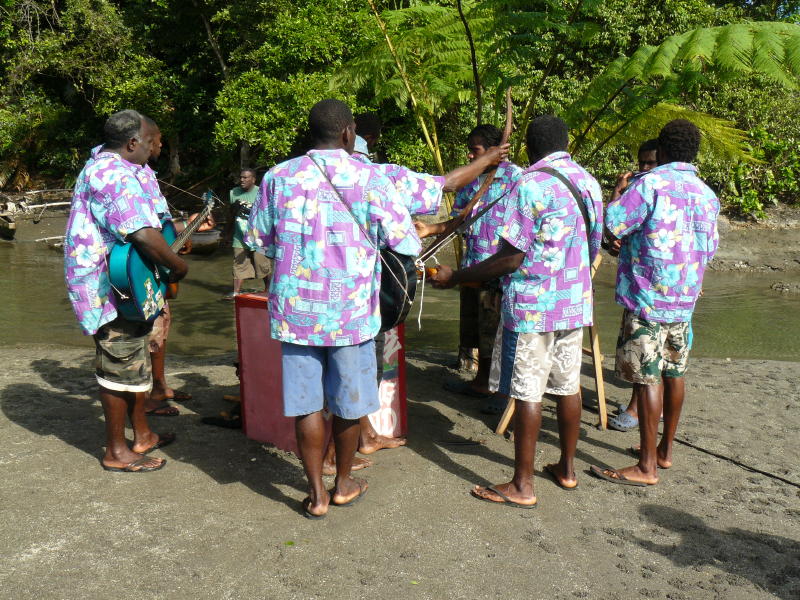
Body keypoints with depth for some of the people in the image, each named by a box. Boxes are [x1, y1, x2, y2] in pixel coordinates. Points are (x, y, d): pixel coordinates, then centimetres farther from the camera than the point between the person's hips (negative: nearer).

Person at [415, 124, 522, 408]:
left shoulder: (514, 177, -11)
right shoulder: (471, 180, 12)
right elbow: (460, 219, 15)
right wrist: (430, 229, -1)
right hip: (472, 267, 8)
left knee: (497, 334, 1)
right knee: (476, 330, 18)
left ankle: (506, 392, 16)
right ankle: (481, 383, 35)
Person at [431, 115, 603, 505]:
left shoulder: (530, 184, -14)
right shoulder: (588, 182, 9)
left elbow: (511, 257, -18)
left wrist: (456, 277, -10)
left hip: (532, 304, -8)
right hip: (576, 302, 8)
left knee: (527, 393, -1)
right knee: (568, 385, 16)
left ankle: (522, 485, 7)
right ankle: (567, 468, 29)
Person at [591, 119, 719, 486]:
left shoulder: (651, 184, -13)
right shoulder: (707, 195, 9)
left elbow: (610, 228, -17)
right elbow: (709, 249, 16)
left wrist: (620, 194, 1)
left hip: (647, 298, -7)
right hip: (685, 300, 7)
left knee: (648, 378, -4)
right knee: (674, 373, 15)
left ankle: (646, 467, 2)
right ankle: (665, 450, 28)